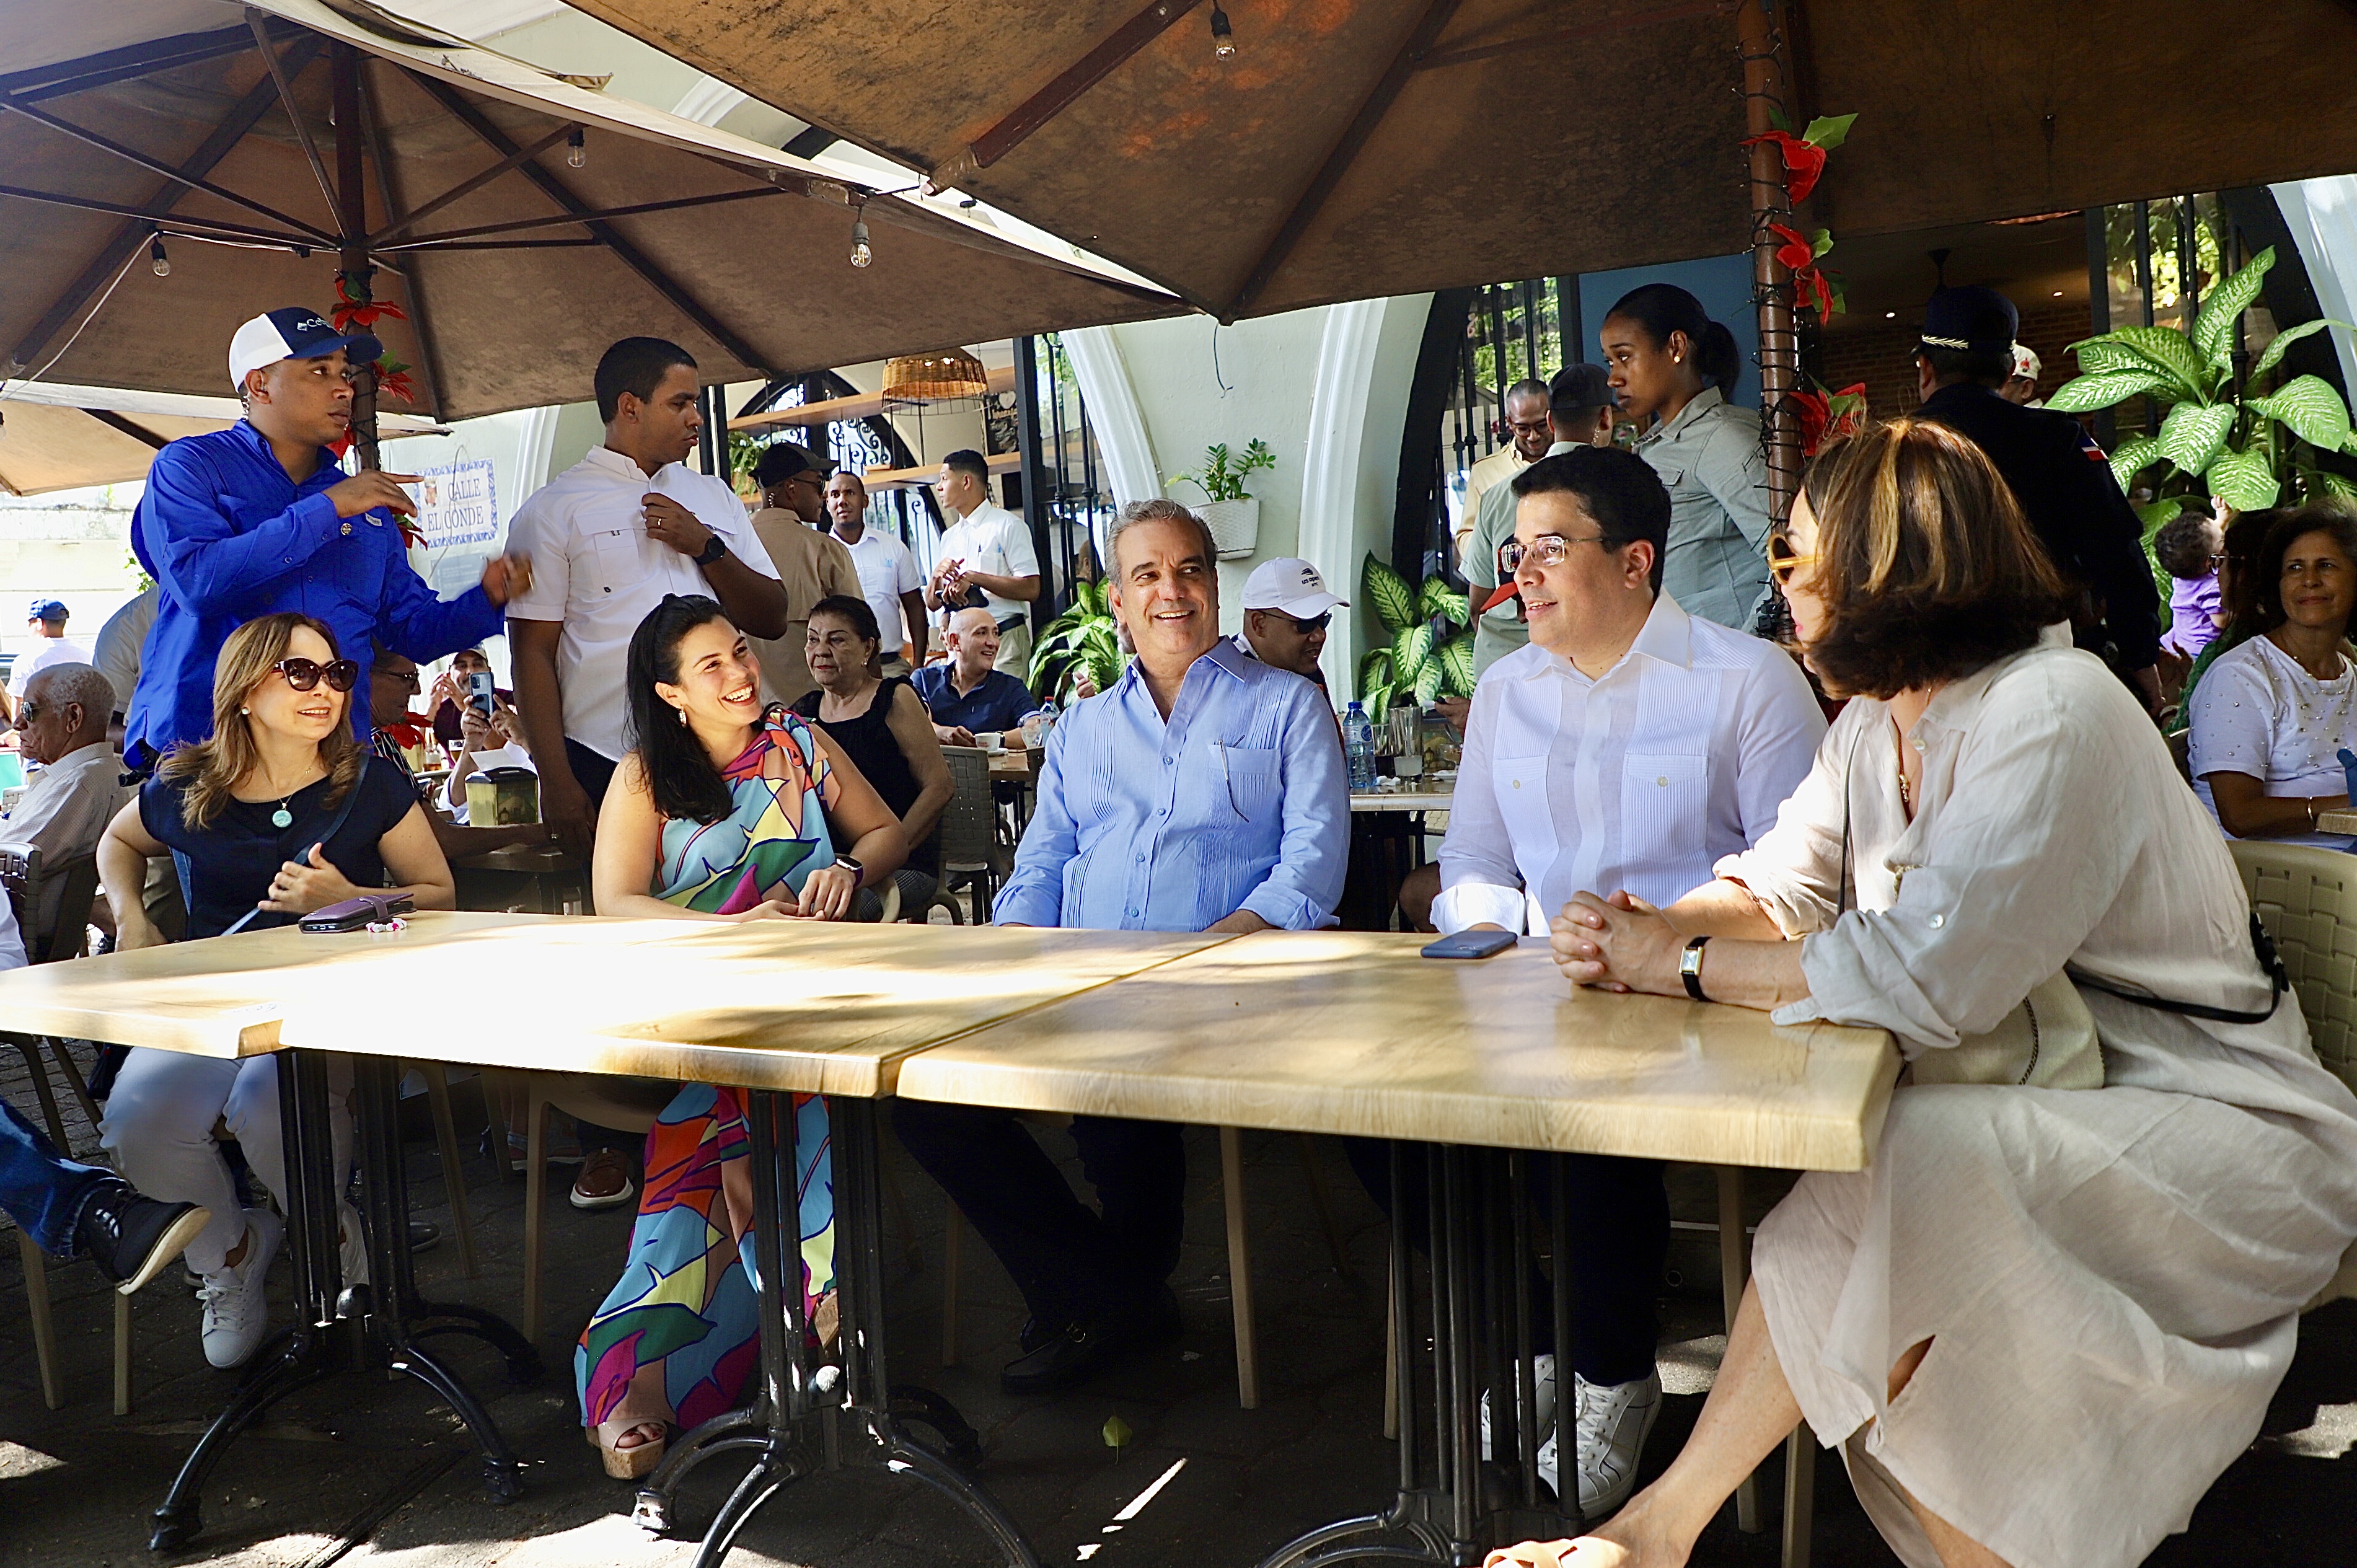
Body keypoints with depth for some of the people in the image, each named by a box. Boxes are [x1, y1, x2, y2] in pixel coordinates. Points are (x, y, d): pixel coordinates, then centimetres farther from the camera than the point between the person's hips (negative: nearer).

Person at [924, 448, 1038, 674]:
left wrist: (973, 578, -15)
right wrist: (936, 576, -6)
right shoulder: (948, 537, 20)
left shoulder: (1007, 526, 0)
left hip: (1004, 640, -5)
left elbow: (1030, 589, -12)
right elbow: (932, 603, 16)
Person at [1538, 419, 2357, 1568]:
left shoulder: (2051, 715, -22)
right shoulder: (1875, 724, 7)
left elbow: (1920, 978, -30)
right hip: (2035, 1106, 8)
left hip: (2218, 1129, -8)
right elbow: (1781, 882, 10)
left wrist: (1681, 967, -22)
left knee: (1901, 1163, -32)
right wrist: (1656, 928, -12)